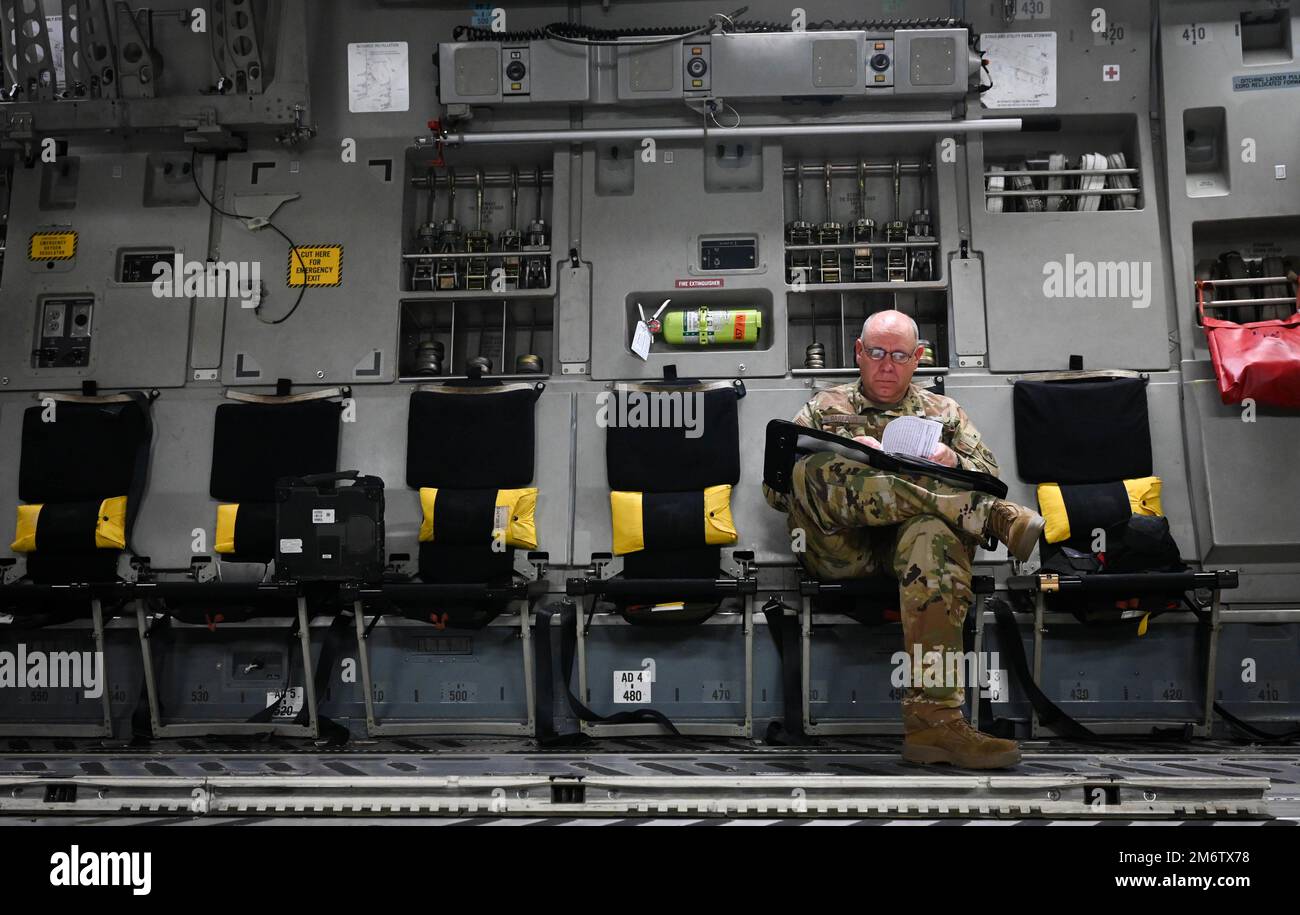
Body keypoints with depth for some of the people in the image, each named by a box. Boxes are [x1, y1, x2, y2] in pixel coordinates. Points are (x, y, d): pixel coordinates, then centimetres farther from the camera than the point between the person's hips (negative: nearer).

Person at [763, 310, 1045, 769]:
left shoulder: (943, 411, 28)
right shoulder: (825, 408, 25)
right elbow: (776, 487, 12)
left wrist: (953, 464, -5)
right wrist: (842, 460, -6)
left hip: (912, 541, 0)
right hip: (843, 549, 0)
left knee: (933, 533, -39)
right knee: (813, 470, -32)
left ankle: (933, 719, -47)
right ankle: (995, 516, -32)